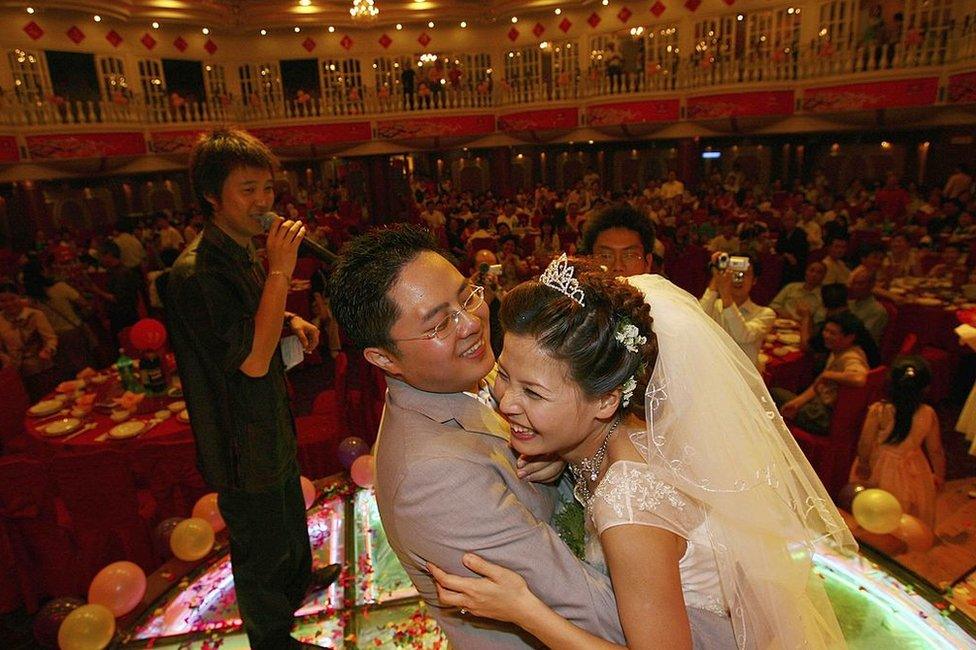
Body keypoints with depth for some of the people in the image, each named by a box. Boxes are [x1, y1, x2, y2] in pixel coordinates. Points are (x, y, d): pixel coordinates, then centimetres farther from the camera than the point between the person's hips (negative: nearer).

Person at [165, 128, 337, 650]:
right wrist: (280, 270, -34)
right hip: (242, 441, -9)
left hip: (269, 421, 9)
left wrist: (290, 321, -1)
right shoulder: (196, 271, -28)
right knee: (263, 543, 11)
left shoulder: (244, 252, 3)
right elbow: (253, 359, -32)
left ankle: (298, 580, 57)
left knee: (290, 512, 30)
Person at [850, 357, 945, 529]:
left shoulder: (878, 411, -25)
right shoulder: (928, 414, -17)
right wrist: (939, 476, 13)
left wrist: (863, 465, 5)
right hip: (914, 473, 2)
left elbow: (865, 445, -15)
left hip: (881, 471, -2)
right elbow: (935, 450, -3)